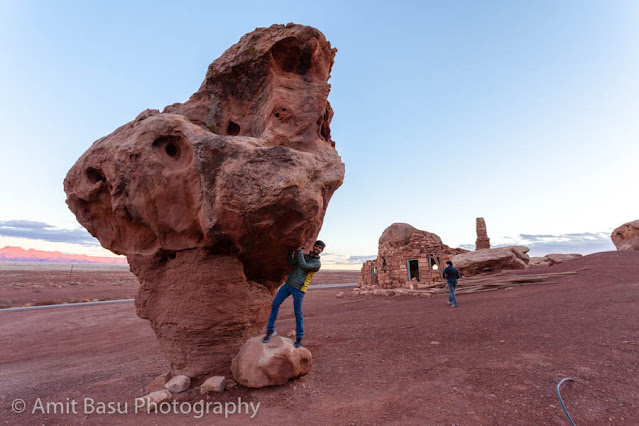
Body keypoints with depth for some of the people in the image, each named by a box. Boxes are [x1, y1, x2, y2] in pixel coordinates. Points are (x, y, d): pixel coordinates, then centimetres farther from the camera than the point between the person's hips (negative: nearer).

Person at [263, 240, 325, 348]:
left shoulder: (317, 263, -5)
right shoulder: (304, 256, 14)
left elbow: (303, 265, -17)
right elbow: (291, 263, 5)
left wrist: (300, 250, -13)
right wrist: (292, 250, -5)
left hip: (299, 289, -5)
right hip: (288, 284, 5)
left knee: (298, 313, 2)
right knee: (275, 304, 0)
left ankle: (299, 338, 20)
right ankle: (270, 330, 14)